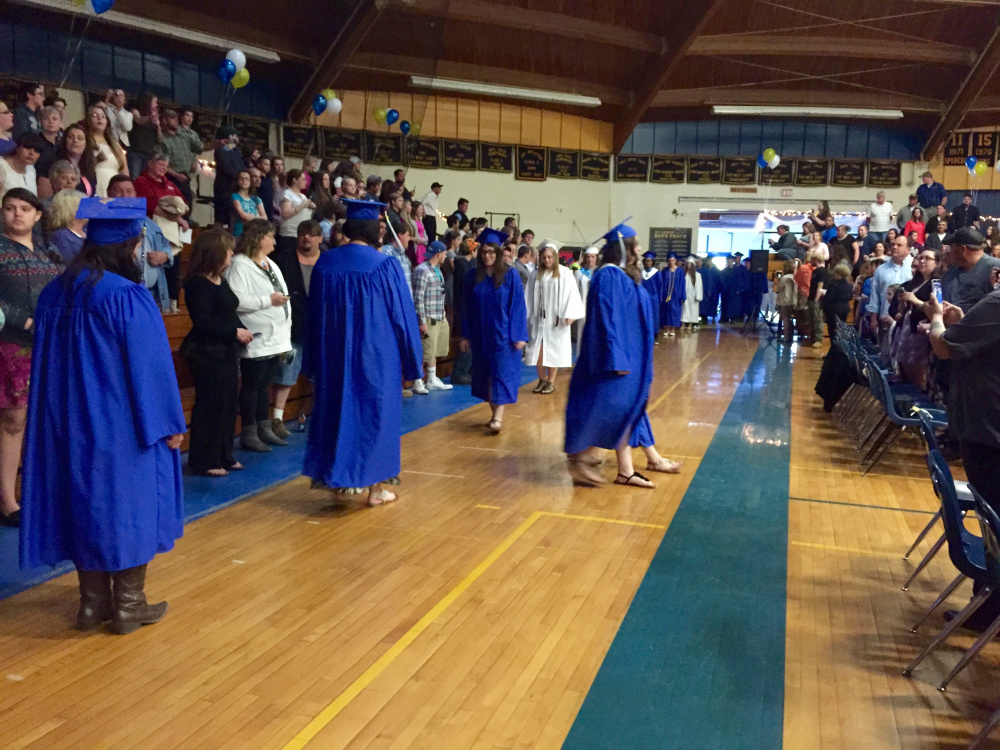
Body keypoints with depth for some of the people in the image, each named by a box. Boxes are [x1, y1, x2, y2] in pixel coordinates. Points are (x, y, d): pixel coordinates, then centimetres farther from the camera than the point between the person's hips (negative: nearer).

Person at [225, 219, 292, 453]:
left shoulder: (271, 265, 17)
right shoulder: (240, 265, -11)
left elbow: (283, 298, 20)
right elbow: (236, 300, -22)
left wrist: (285, 336, 16)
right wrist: (268, 300, -18)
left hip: (274, 337, 8)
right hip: (256, 339, -8)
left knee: (264, 385, 13)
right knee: (252, 385, -1)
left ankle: (264, 429, 20)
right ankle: (248, 434, 7)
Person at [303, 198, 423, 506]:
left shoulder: (325, 264, -1)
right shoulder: (385, 266, -11)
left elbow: (314, 317, 5)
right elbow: (402, 316, -7)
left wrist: (314, 363, 14)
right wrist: (410, 362, 3)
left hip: (335, 355, 3)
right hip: (377, 355, -3)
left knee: (339, 411, 15)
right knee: (375, 413, 7)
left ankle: (341, 478, 20)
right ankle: (375, 487, 13)